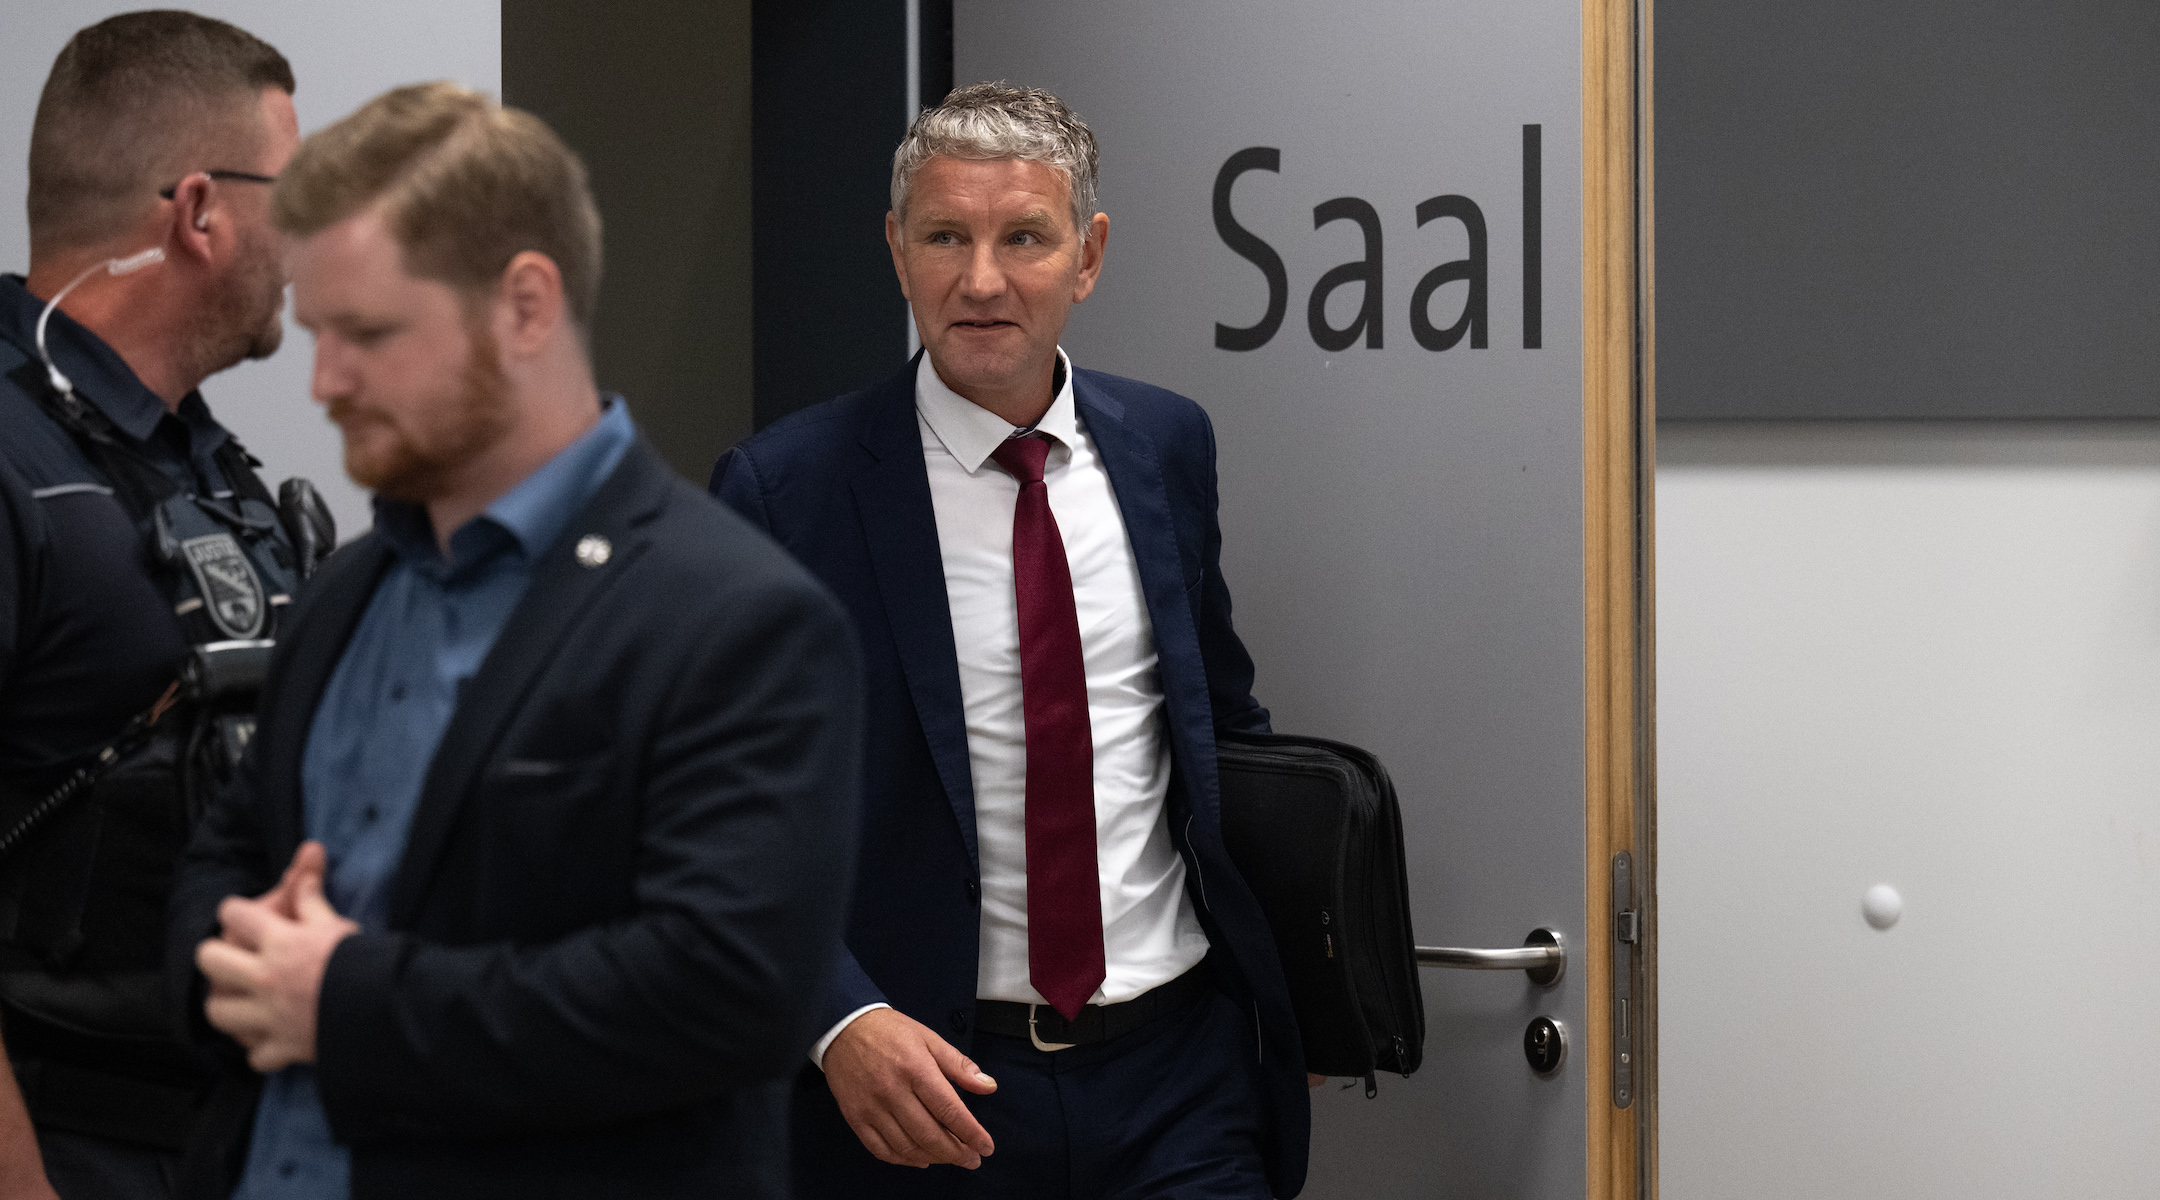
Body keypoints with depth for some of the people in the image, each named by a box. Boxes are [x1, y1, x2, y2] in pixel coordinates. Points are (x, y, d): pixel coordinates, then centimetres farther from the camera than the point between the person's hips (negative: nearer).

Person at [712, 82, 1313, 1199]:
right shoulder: (784, 488, -8)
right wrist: (842, 1022, -24)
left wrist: (1287, 988, 13)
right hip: (933, 1083, -3)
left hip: (1182, 1069, 3)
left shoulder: (1167, 442, 6)